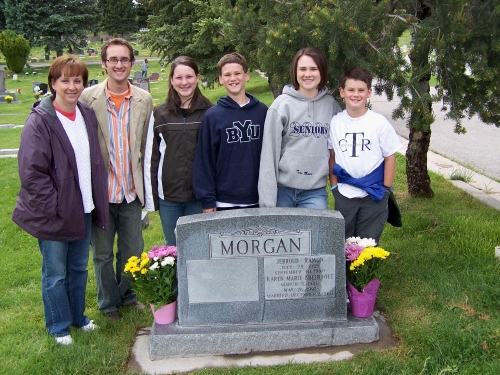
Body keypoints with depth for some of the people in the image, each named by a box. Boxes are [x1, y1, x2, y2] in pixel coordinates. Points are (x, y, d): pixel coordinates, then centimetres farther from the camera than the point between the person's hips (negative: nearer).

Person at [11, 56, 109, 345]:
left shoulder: (88, 115, 5)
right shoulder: (40, 121, -15)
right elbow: (31, 172, -18)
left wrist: (97, 200, 7)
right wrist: (53, 208, -18)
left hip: (83, 210, 6)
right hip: (55, 213, -6)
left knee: (80, 268, 19)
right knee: (56, 273, 8)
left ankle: (78, 316, 37)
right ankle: (59, 326, 26)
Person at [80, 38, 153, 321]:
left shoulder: (144, 100, 2)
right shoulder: (88, 98, -7)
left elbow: (147, 147, 6)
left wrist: (146, 187, 4)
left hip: (131, 191, 2)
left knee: (133, 250, 15)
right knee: (103, 252, 13)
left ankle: (127, 294, 38)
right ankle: (108, 302, 32)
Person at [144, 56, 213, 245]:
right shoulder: (160, 114, 4)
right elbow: (150, 157, 5)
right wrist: (150, 197, 1)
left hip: (199, 196, -1)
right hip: (168, 196, 1)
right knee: (172, 249, 13)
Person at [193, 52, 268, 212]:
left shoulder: (262, 111, 3)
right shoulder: (213, 115, -3)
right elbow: (204, 160, -3)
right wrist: (207, 200, -6)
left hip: (257, 200, 2)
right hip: (224, 202, -2)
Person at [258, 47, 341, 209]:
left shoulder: (331, 105, 4)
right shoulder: (281, 105, -4)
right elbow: (269, 153, -6)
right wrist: (267, 199, -10)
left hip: (315, 192, 2)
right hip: (283, 189, -1)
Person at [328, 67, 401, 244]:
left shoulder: (379, 122, -8)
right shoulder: (334, 122, -1)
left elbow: (390, 157, -3)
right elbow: (332, 157, 7)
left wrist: (386, 189, -3)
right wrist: (334, 185, 4)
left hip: (373, 196, -2)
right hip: (344, 195, 2)